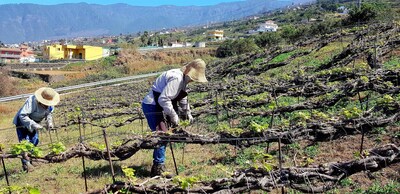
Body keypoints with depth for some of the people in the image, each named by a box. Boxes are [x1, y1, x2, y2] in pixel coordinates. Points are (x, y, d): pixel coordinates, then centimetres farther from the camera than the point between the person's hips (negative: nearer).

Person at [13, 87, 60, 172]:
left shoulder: (49, 104, -16)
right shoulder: (32, 101, -38)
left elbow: (48, 113, 2)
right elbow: (22, 115, -38)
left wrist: (49, 122, -18)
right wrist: (34, 125, -43)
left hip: (33, 123, 7)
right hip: (22, 122, -7)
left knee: (34, 141, 10)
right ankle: (26, 163, 0)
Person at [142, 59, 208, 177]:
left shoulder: (183, 79, 9)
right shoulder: (176, 78, -24)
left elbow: (182, 97, 24)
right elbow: (163, 99, -29)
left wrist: (187, 112, 18)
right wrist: (173, 116, -22)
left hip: (156, 105, 11)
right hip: (151, 106, -11)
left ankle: (158, 166, 27)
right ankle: (158, 167, -8)